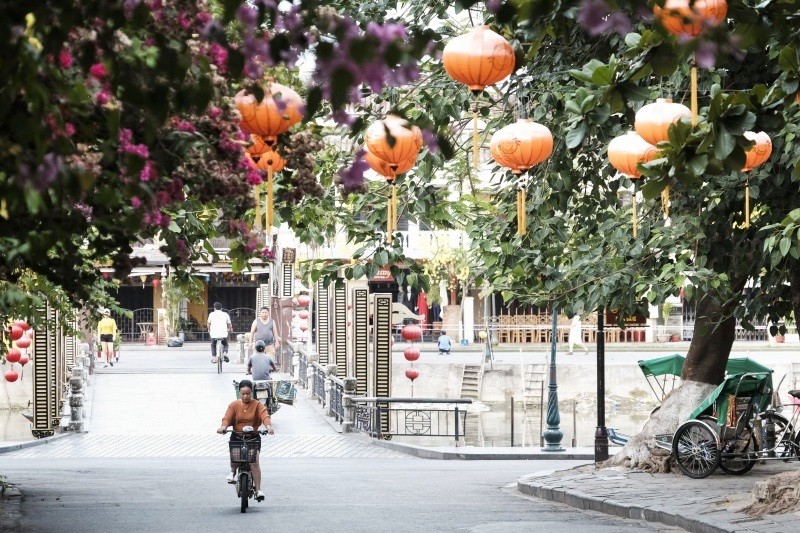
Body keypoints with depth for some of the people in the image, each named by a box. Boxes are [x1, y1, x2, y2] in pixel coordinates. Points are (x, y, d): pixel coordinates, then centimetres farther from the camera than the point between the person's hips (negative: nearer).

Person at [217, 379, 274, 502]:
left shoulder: (257, 405, -1)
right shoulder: (234, 405, 2)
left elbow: (265, 416, -18)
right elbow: (227, 417, -13)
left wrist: (268, 426, -39)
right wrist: (223, 426, -35)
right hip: (237, 437, 1)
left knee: (254, 461, -16)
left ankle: (258, 490, -12)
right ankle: (233, 471, 17)